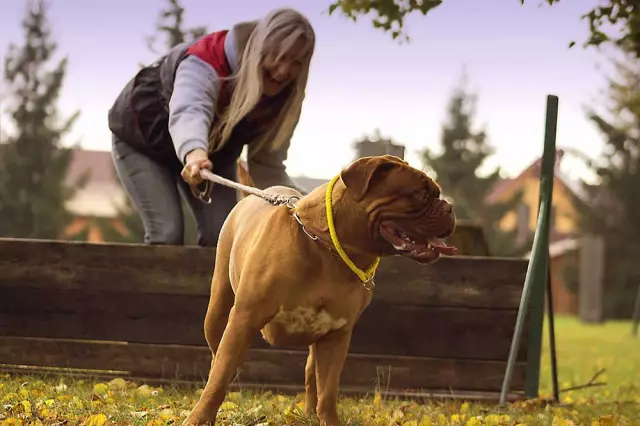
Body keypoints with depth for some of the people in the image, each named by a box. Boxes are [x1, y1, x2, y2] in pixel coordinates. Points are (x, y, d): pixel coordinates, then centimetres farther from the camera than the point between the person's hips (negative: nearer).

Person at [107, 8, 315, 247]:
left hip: (212, 153, 6)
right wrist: (194, 153, -80)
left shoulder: (282, 97, -19)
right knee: (167, 233, -19)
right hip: (143, 138, -5)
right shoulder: (210, 59, -37)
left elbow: (268, 166, -17)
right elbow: (189, 110, -57)